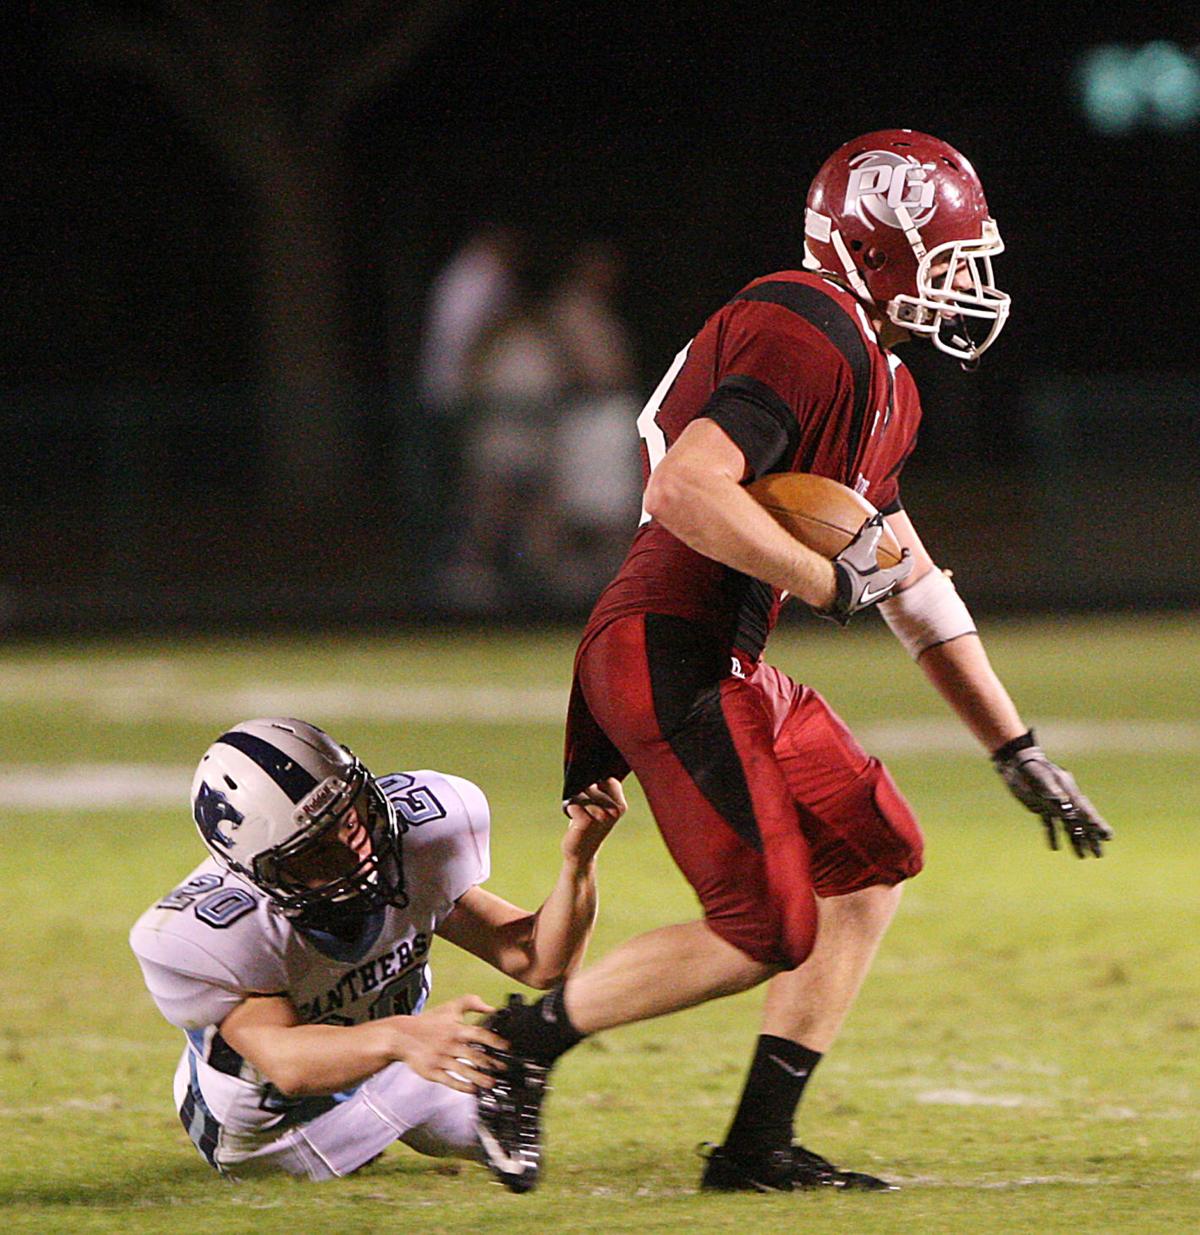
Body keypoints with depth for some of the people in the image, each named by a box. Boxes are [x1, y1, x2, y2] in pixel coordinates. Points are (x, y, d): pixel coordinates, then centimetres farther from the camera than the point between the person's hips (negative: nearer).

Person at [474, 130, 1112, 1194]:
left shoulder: (881, 384, 19)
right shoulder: (807, 339, -15)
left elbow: (915, 592, 25)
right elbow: (690, 489, -28)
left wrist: (1019, 752, 24)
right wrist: (831, 582, -19)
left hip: (726, 666, 11)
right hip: (667, 658, -11)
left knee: (875, 859, 14)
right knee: (770, 933, -10)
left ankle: (759, 1147, 16)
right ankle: (531, 1037, 5)